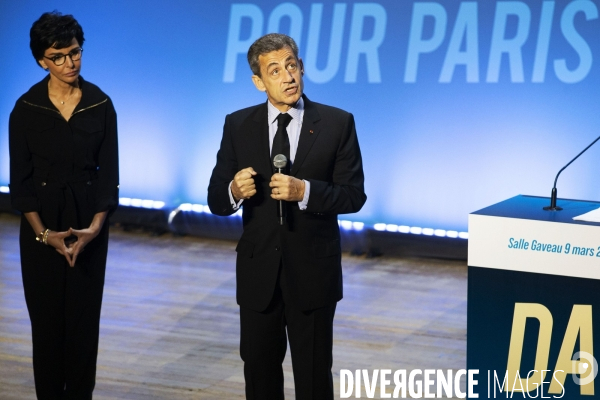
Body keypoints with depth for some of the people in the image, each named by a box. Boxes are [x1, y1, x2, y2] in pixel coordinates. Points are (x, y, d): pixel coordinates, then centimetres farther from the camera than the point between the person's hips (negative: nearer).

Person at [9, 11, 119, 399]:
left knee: (84, 316, 1)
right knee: (47, 316, 3)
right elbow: (20, 178, -3)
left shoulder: (100, 104, -2)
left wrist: (96, 226, -13)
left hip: (89, 223, 1)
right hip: (42, 223, -1)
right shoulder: (27, 108, -5)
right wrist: (44, 232, -13)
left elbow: (109, 171, -1)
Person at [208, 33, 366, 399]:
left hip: (313, 271, -2)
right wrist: (235, 191, -22)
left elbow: (354, 195, -8)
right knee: (259, 370, 13)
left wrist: (305, 191, -25)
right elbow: (217, 200, 1)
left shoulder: (337, 124, -5)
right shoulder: (238, 125, 1)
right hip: (258, 270, 2)